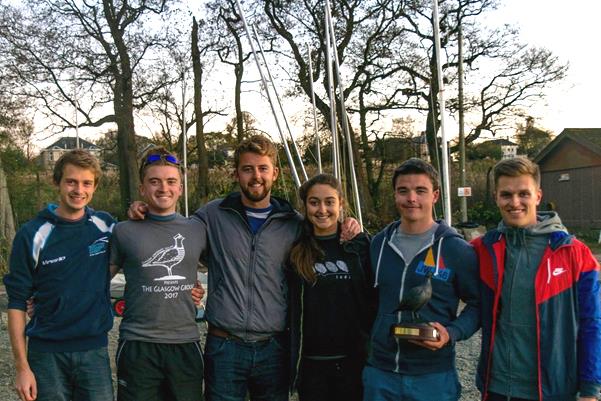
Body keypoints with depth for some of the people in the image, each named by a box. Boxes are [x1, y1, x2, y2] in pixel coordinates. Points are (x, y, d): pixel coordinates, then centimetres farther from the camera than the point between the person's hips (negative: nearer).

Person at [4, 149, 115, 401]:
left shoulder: (105, 225, 1)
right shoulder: (32, 235, -6)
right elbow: (17, 303, -4)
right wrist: (22, 366, -7)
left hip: (95, 349, 2)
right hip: (47, 353, -2)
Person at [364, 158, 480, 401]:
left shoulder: (456, 249, -6)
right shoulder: (379, 243, 5)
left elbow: (477, 304, -1)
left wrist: (452, 333, -14)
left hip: (433, 377, -3)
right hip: (380, 372, 3)